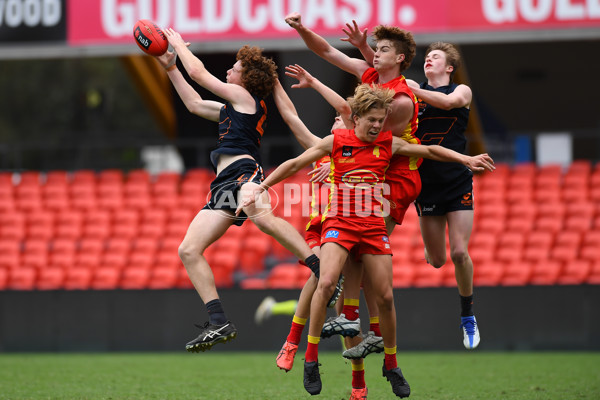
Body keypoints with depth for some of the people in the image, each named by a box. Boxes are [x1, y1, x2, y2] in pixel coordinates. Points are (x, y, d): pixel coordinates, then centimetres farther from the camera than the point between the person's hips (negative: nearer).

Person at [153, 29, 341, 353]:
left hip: (243, 171, -9)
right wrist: (170, 68, 42)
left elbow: (198, 72, 10)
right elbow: (194, 104, 44)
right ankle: (219, 323, -11)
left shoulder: (244, 97, 8)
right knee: (188, 250, -4)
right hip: (223, 186, 9)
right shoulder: (231, 109, 33)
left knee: (262, 217, -41)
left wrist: (178, 44, 26)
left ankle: (323, 271, -50)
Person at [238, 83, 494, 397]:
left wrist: (465, 159, 8)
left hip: (373, 227, 3)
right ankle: (311, 359, -15)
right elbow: (294, 164, 4)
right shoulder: (336, 141, 0)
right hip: (339, 223, -3)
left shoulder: (388, 144, 5)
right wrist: (261, 188, 1)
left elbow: (429, 151, 15)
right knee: (326, 283, -25)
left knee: (385, 297, 0)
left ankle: (391, 365, 20)